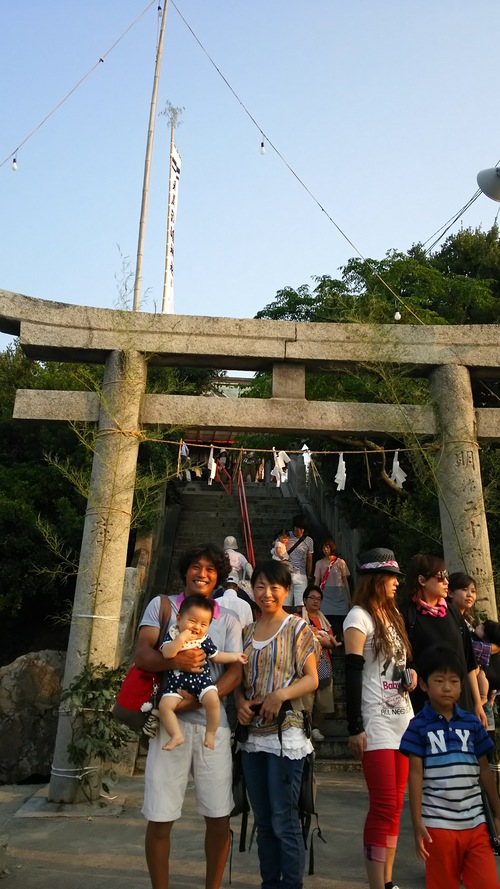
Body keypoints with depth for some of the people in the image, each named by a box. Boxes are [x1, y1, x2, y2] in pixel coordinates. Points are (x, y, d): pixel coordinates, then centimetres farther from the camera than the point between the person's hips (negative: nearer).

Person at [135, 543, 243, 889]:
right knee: (160, 818, 5)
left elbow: (235, 673, -1)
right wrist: (175, 661, -27)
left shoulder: (228, 619, 7)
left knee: (219, 816, 8)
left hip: (212, 723, 2)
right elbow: (142, 655, -6)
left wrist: (194, 700, -16)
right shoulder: (161, 606, 3)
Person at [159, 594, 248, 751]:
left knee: (213, 700, -23)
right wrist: (181, 638, -27)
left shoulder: (205, 640, 3)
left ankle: (210, 733, -1)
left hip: (201, 679, 0)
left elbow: (216, 656, 17)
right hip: (176, 682, 0)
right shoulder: (173, 635, -3)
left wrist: (235, 656, 17)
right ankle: (177, 735, 2)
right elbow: (167, 654, -21)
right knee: (165, 705, -18)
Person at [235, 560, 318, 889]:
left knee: (284, 820, -1)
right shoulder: (247, 631, 10)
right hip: (252, 734, 5)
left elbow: (312, 679, -6)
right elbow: (240, 678, 15)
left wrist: (280, 694, -19)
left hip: (285, 733, -5)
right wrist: (240, 701, -5)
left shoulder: (297, 627, -4)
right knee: (263, 820, 15)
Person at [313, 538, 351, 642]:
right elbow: (317, 582, 9)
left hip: (340, 596, -1)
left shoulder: (340, 562, 5)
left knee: (342, 622, -7)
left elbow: (345, 581, 7)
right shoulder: (319, 563, 9)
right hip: (327, 597, 1)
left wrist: (349, 599, 6)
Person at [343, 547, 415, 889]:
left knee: (395, 805, 12)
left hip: (403, 718, 7)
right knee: (383, 806, -4)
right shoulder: (360, 616, -11)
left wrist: (411, 674, 0)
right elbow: (352, 673, -14)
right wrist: (355, 727, -16)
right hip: (376, 723, -7)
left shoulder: (393, 614, 12)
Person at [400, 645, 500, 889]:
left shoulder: (472, 723, 5)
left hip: (475, 822, 3)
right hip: (438, 824, -3)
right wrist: (417, 823, -8)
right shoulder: (419, 726, -6)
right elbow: (416, 774, -6)